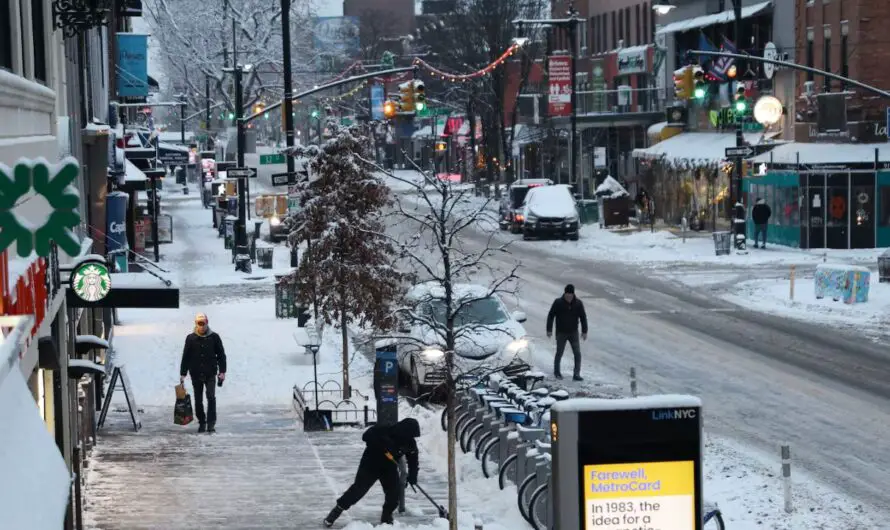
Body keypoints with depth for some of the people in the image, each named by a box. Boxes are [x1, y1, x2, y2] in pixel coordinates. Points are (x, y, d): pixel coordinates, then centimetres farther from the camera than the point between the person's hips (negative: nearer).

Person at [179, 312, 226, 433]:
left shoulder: (214, 337, 1)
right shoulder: (191, 338, 3)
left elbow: (221, 355, 6)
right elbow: (185, 357, 6)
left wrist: (222, 372, -1)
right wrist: (182, 374, 3)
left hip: (210, 374, -2)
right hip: (196, 375, 2)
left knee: (211, 397, -13)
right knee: (198, 400, 6)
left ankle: (211, 423, -11)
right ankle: (201, 423, 18)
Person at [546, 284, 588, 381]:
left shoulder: (578, 303, -7)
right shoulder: (558, 303, -13)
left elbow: (583, 317, 2)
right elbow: (550, 316, -6)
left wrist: (584, 331, -1)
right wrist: (549, 330, -8)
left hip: (573, 333, 2)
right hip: (561, 333, -2)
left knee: (577, 354, -3)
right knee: (559, 353, 9)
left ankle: (576, 374, 1)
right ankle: (556, 371, 30)